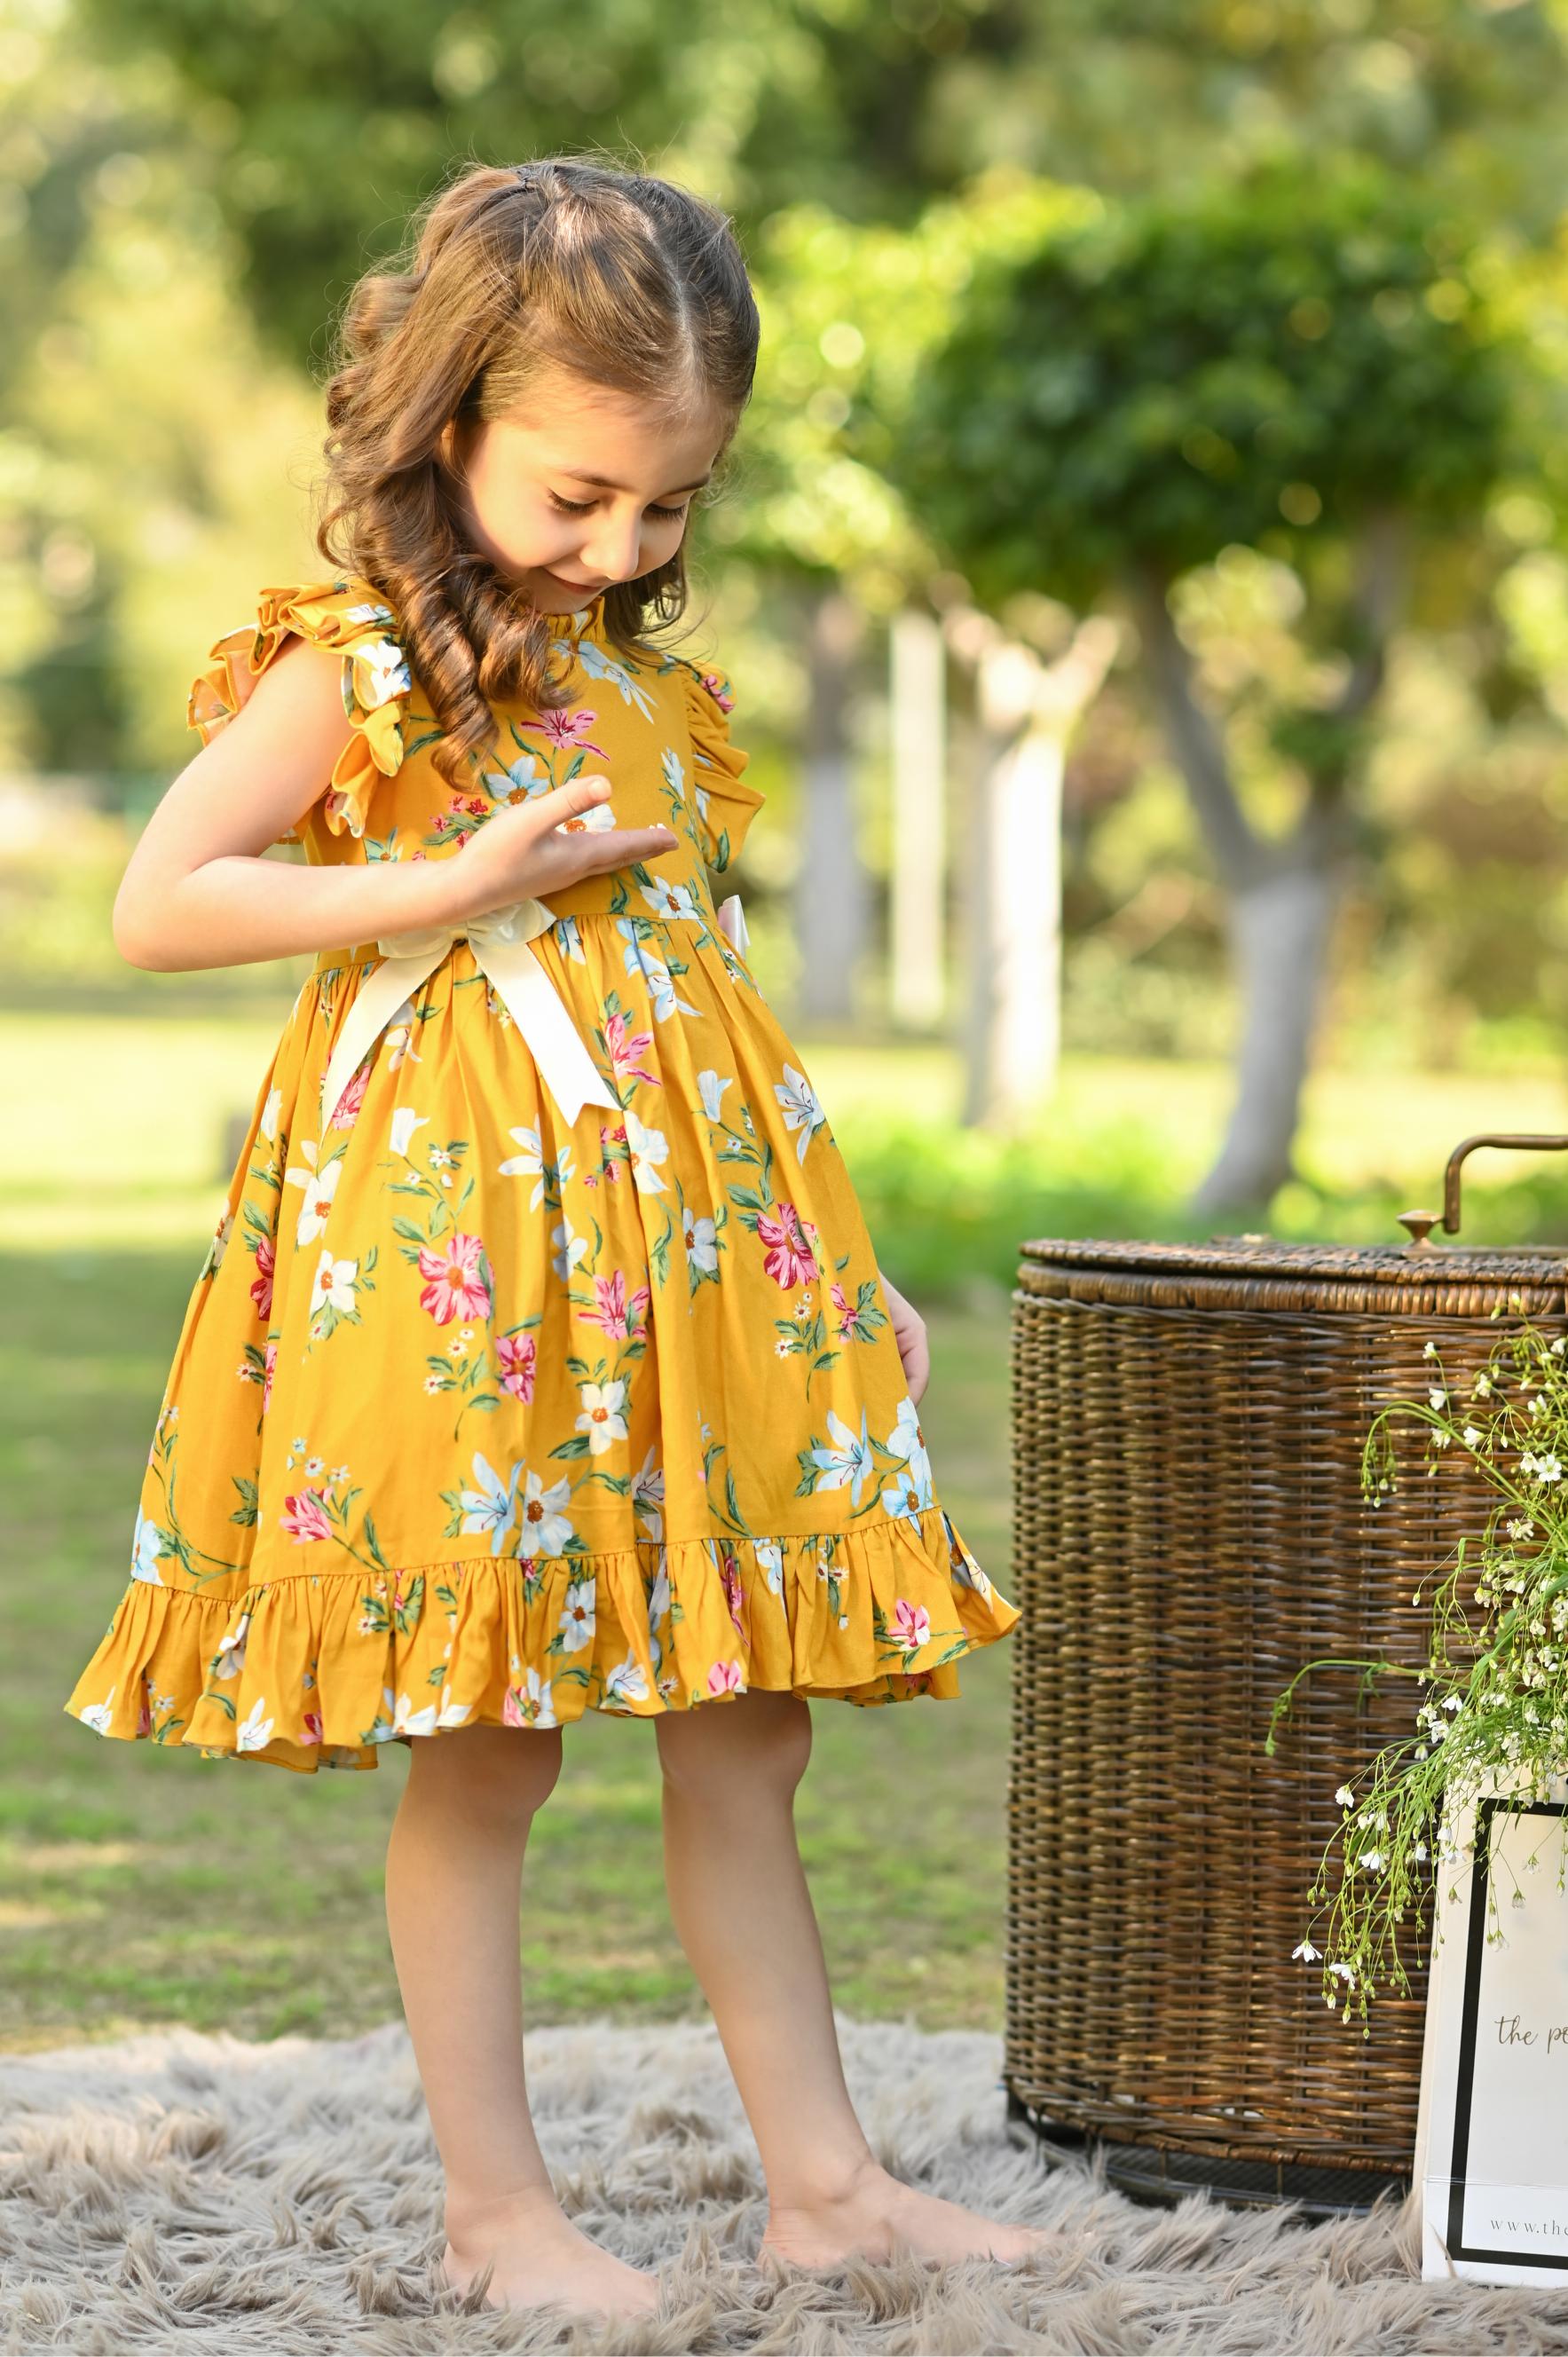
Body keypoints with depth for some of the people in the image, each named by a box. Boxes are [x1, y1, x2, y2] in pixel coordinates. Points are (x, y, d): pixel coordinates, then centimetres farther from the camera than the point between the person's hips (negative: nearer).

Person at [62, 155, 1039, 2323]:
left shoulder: (641, 673, 14)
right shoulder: (356, 663, -6)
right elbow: (156, 905, -11)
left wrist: (833, 1257, 18)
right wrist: (449, 885, -17)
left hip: (688, 1236, 7)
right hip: (459, 1228, -7)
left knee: (745, 1736, 9)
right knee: (486, 1748, 0)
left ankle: (824, 2178, 15)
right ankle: (498, 2208, 9)